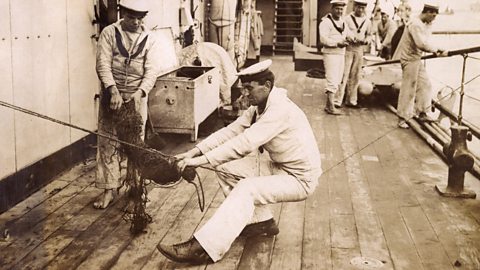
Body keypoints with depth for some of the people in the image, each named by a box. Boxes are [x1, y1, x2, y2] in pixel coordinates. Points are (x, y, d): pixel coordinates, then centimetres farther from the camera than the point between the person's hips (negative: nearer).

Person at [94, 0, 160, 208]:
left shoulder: (148, 40, 2)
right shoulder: (109, 33, -4)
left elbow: (151, 71, -6)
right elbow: (103, 64, -13)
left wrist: (140, 92, -24)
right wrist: (113, 91, -26)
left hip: (136, 97, 1)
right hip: (111, 95, -1)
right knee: (108, 143, 0)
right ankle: (109, 189, 7)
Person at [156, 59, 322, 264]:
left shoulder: (280, 110, -27)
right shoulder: (259, 107, 2)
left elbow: (244, 144, -34)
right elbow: (231, 131, -3)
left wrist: (201, 160, -33)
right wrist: (195, 151, -14)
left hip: (300, 178, -9)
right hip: (279, 166, 9)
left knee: (246, 190, -29)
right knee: (225, 168, 1)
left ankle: (203, 249, -31)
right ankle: (261, 221, 9)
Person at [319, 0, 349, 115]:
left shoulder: (342, 22, 16)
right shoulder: (326, 22, -11)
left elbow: (345, 35, 25)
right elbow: (323, 39, -20)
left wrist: (347, 40, 3)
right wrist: (337, 43, -26)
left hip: (341, 54, 9)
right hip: (331, 54, -9)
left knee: (337, 81, 12)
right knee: (332, 81, -11)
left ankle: (329, 103, 22)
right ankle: (330, 106, -6)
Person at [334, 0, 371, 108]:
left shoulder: (367, 21, 10)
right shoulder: (347, 19, -4)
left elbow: (368, 34, 20)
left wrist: (366, 40, -1)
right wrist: (348, 38, -24)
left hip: (359, 50, 5)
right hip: (348, 49, -5)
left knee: (355, 77, 9)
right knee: (343, 75, -8)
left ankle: (351, 101, 18)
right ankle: (337, 100, -5)